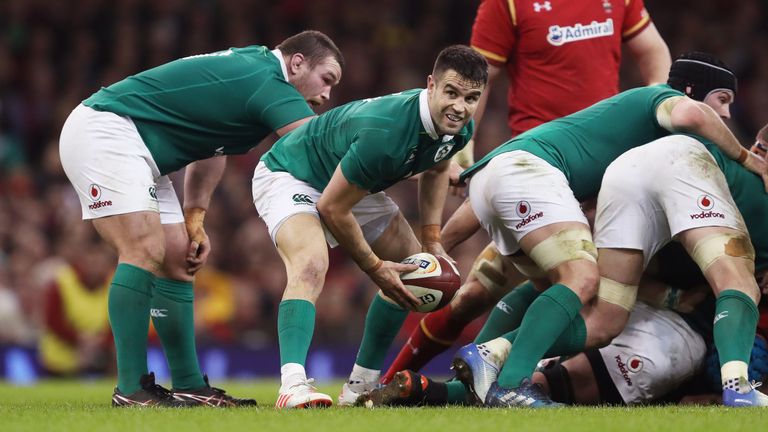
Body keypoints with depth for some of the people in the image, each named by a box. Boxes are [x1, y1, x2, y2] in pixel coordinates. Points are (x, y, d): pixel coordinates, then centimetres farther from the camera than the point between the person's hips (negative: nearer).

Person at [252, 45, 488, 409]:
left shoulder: (458, 129, -14)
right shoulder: (384, 132, -40)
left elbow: (435, 170, 13)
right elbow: (331, 207, -30)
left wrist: (432, 241, 3)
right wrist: (374, 267, -18)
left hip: (351, 184, 9)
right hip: (289, 177, -9)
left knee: (413, 269, 12)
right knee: (311, 265, -35)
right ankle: (292, 385, -43)